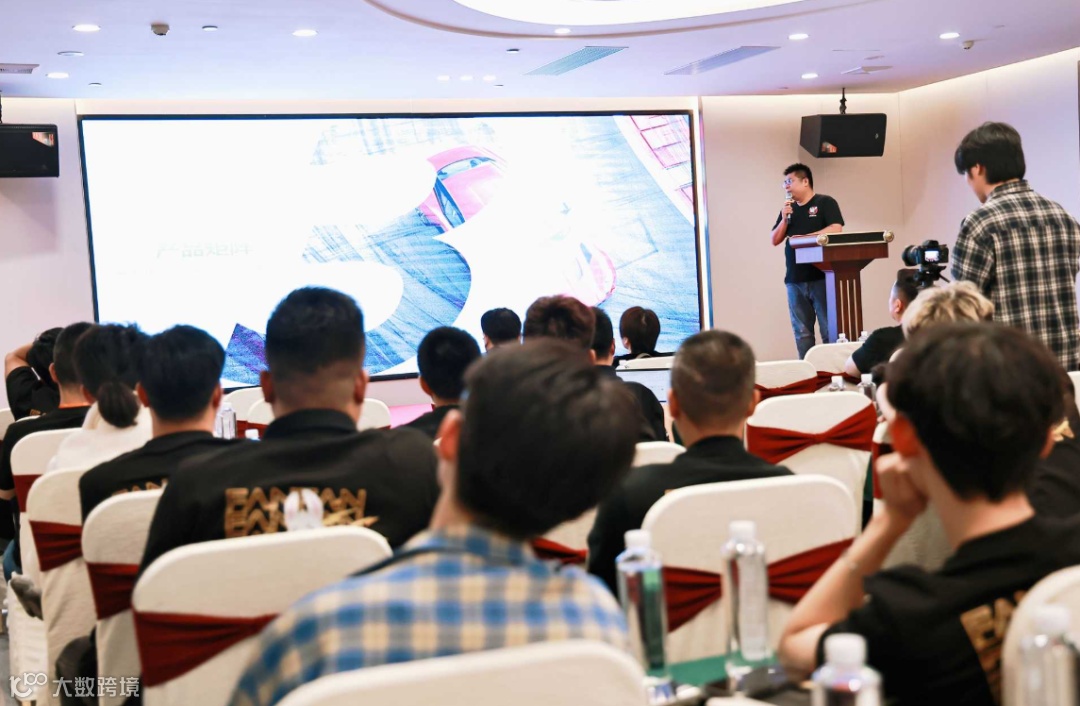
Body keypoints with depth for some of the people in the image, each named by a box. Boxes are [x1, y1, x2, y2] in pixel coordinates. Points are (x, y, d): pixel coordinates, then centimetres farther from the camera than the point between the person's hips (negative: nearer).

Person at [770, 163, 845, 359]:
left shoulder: (825, 202, 2)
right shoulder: (788, 209, 17)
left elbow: (835, 229, -11)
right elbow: (775, 240, 15)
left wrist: (805, 238, -12)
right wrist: (784, 219, -1)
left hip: (821, 277, -5)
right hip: (794, 280, 5)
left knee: (829, 330, -5)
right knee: (802, 333, 5)